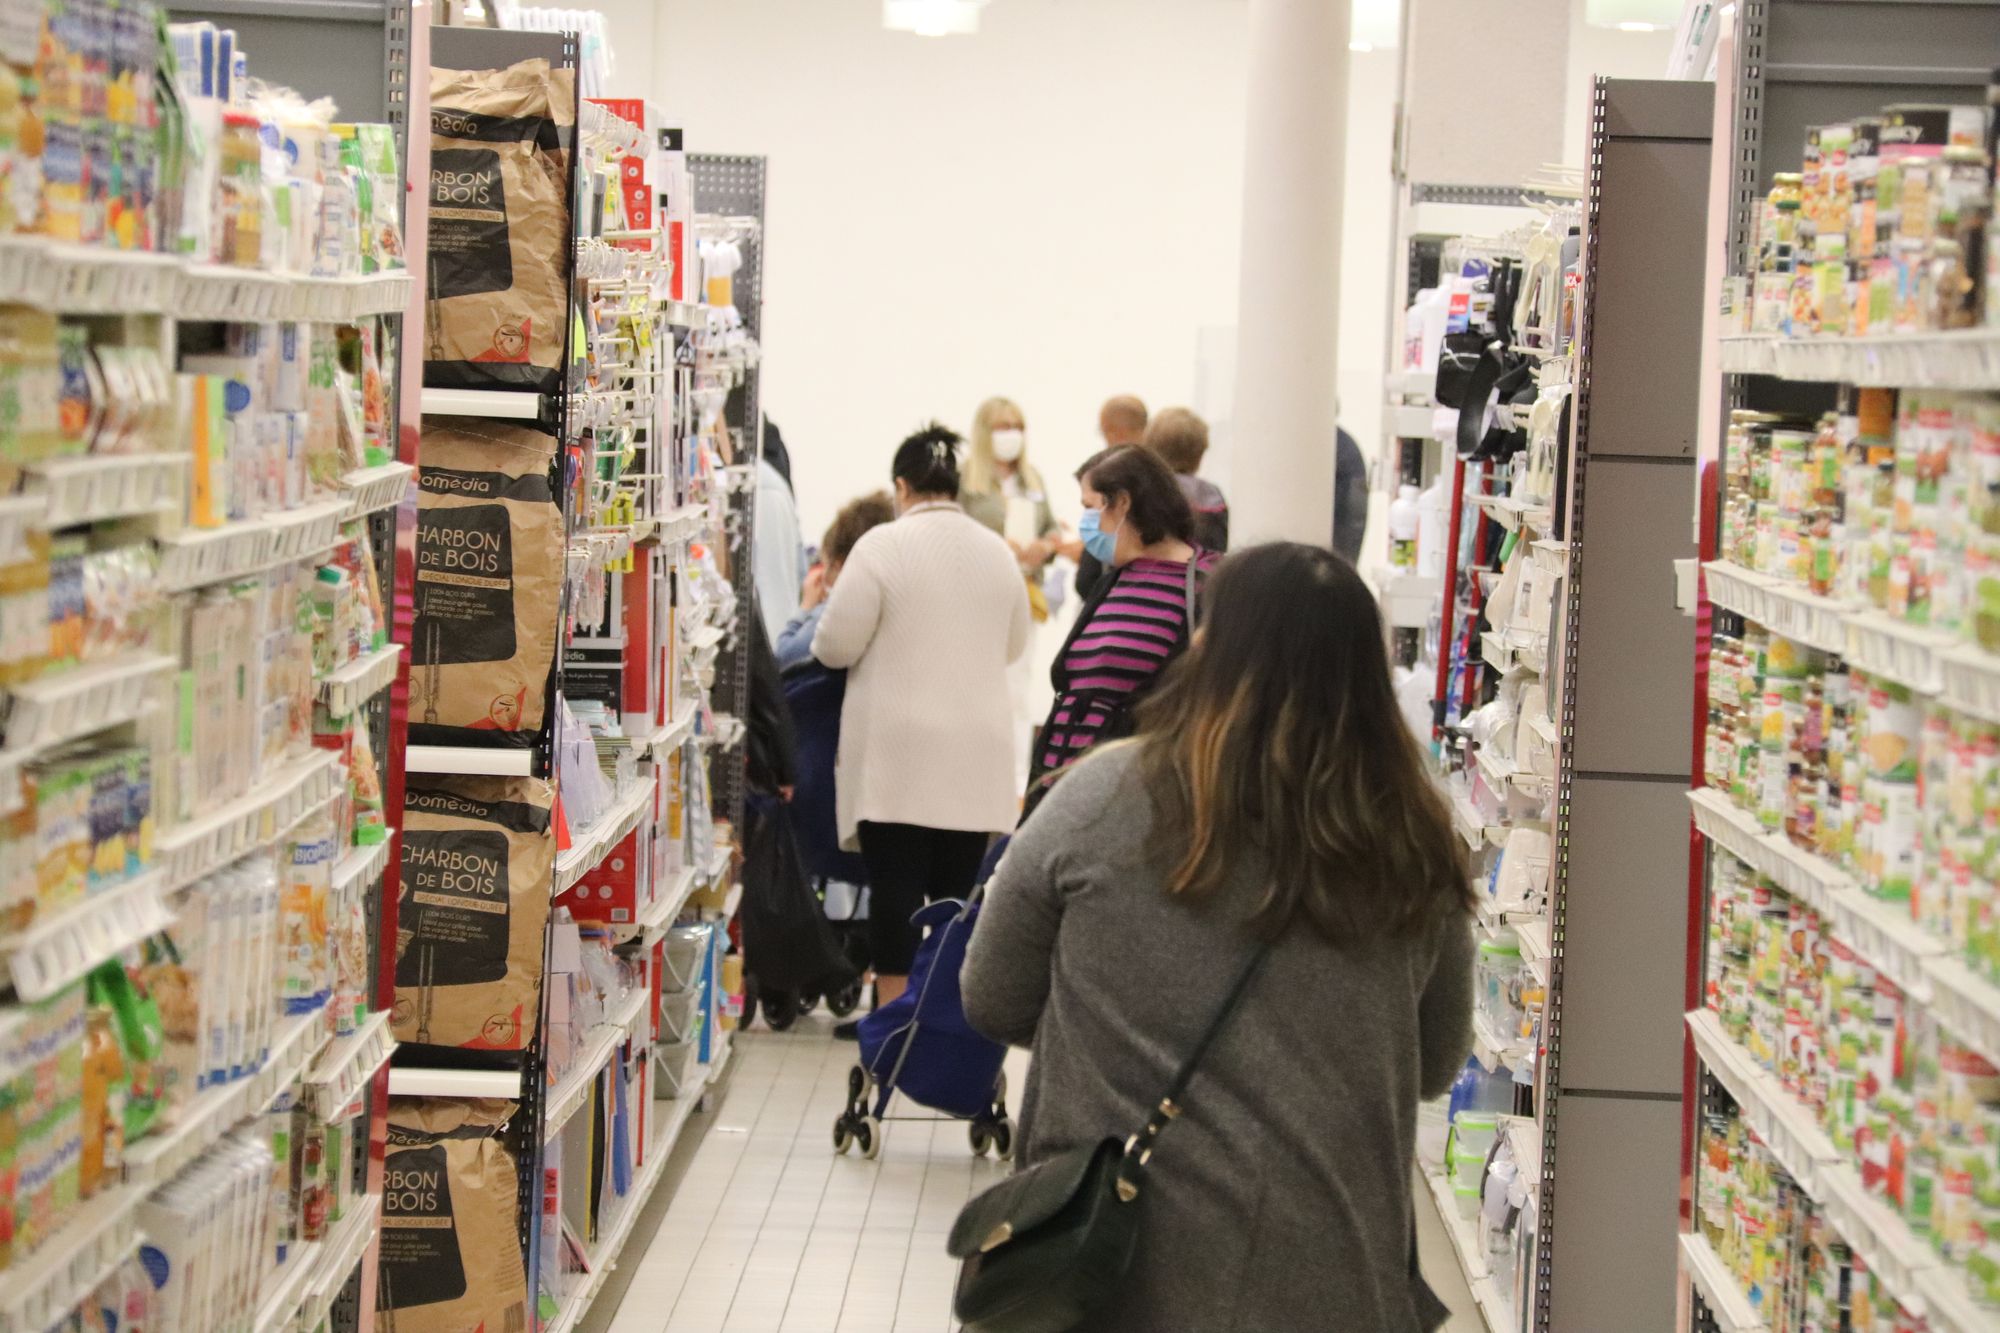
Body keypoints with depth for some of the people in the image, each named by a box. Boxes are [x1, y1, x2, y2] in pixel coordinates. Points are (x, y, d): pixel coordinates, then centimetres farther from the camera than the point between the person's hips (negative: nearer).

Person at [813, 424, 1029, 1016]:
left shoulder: (881, 546, -9)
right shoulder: (997, 551, 7)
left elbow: (836, 645, -8)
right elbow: (1014, 646, 18)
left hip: (898, 756, -4)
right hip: (974, 762, 4)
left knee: (896, 884, -3)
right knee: (956, 888, 6)